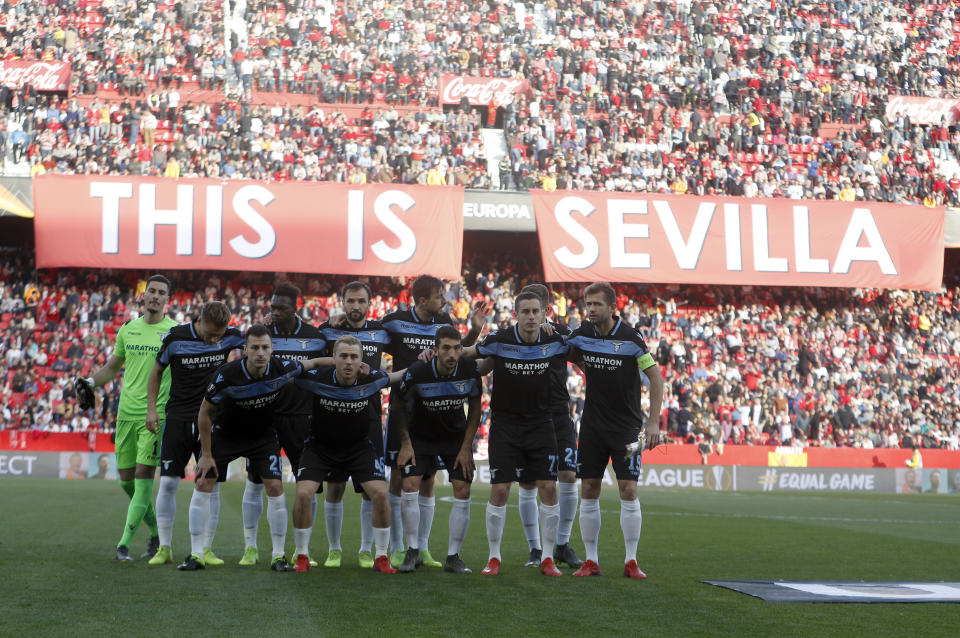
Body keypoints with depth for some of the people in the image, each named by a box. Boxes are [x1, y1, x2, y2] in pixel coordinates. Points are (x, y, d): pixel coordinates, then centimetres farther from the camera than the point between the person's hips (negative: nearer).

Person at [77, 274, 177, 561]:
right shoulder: (127, 330, 11)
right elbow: (112, 367, 22)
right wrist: (90, 382, 6)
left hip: (156, 415, -5)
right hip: (126, 412, 5)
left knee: (143, 477, -10)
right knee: (126, 479, 7)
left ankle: (124, 544, -7)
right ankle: (156, 534, 24)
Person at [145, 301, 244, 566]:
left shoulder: (230, 336, -3)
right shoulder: (175, 338, -6)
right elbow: (157, 371, 8)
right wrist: (151, 408, 2)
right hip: (178, 417, -1)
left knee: (212, 484, -2)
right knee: (167, 482, -4)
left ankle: (206, 549, 7)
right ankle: (165, 547, 7)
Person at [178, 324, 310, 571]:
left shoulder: (282, 369, -24)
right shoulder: (227, 375, -29)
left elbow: (308, 365, 2)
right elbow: (205, 412, -15)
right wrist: (206, 454, -11)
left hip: (264, 435, 1)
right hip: (224, 432, -1)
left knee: (275, 488, -10)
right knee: (202, 485, -7)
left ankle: (279, 555, 2)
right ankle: (197, 555, 3)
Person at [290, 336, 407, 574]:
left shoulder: (371, 380, -18)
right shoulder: (317, 378, -21)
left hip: (359, 446, 1)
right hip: (320, 446, -1)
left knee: (380, 493, -15)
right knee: (303, 494, -18)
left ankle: (381, 557, 3)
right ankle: (302, 556, 2)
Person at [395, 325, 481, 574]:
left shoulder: (471, 371, -19)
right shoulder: (416, 372, -24)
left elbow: (474, 409, -3)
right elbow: (400, 407, -7)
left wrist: (466, 447, -5)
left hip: (456, 437, 1)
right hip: (421, 436, -1)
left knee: (462, 492, -8)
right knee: (409, 487, -15)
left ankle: (453, 557, 5)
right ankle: (413, 552, 1)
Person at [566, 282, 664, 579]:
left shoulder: (630, 337, -12)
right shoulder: (582, 334, 0)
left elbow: (656, 377, -10)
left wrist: (654, 422, -14)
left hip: (626, 426, -4)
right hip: (592, 425, 4)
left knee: (628, 491, -7)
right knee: (589, 491, 3)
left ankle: (631, 562, 3)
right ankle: (591, 560, 11)